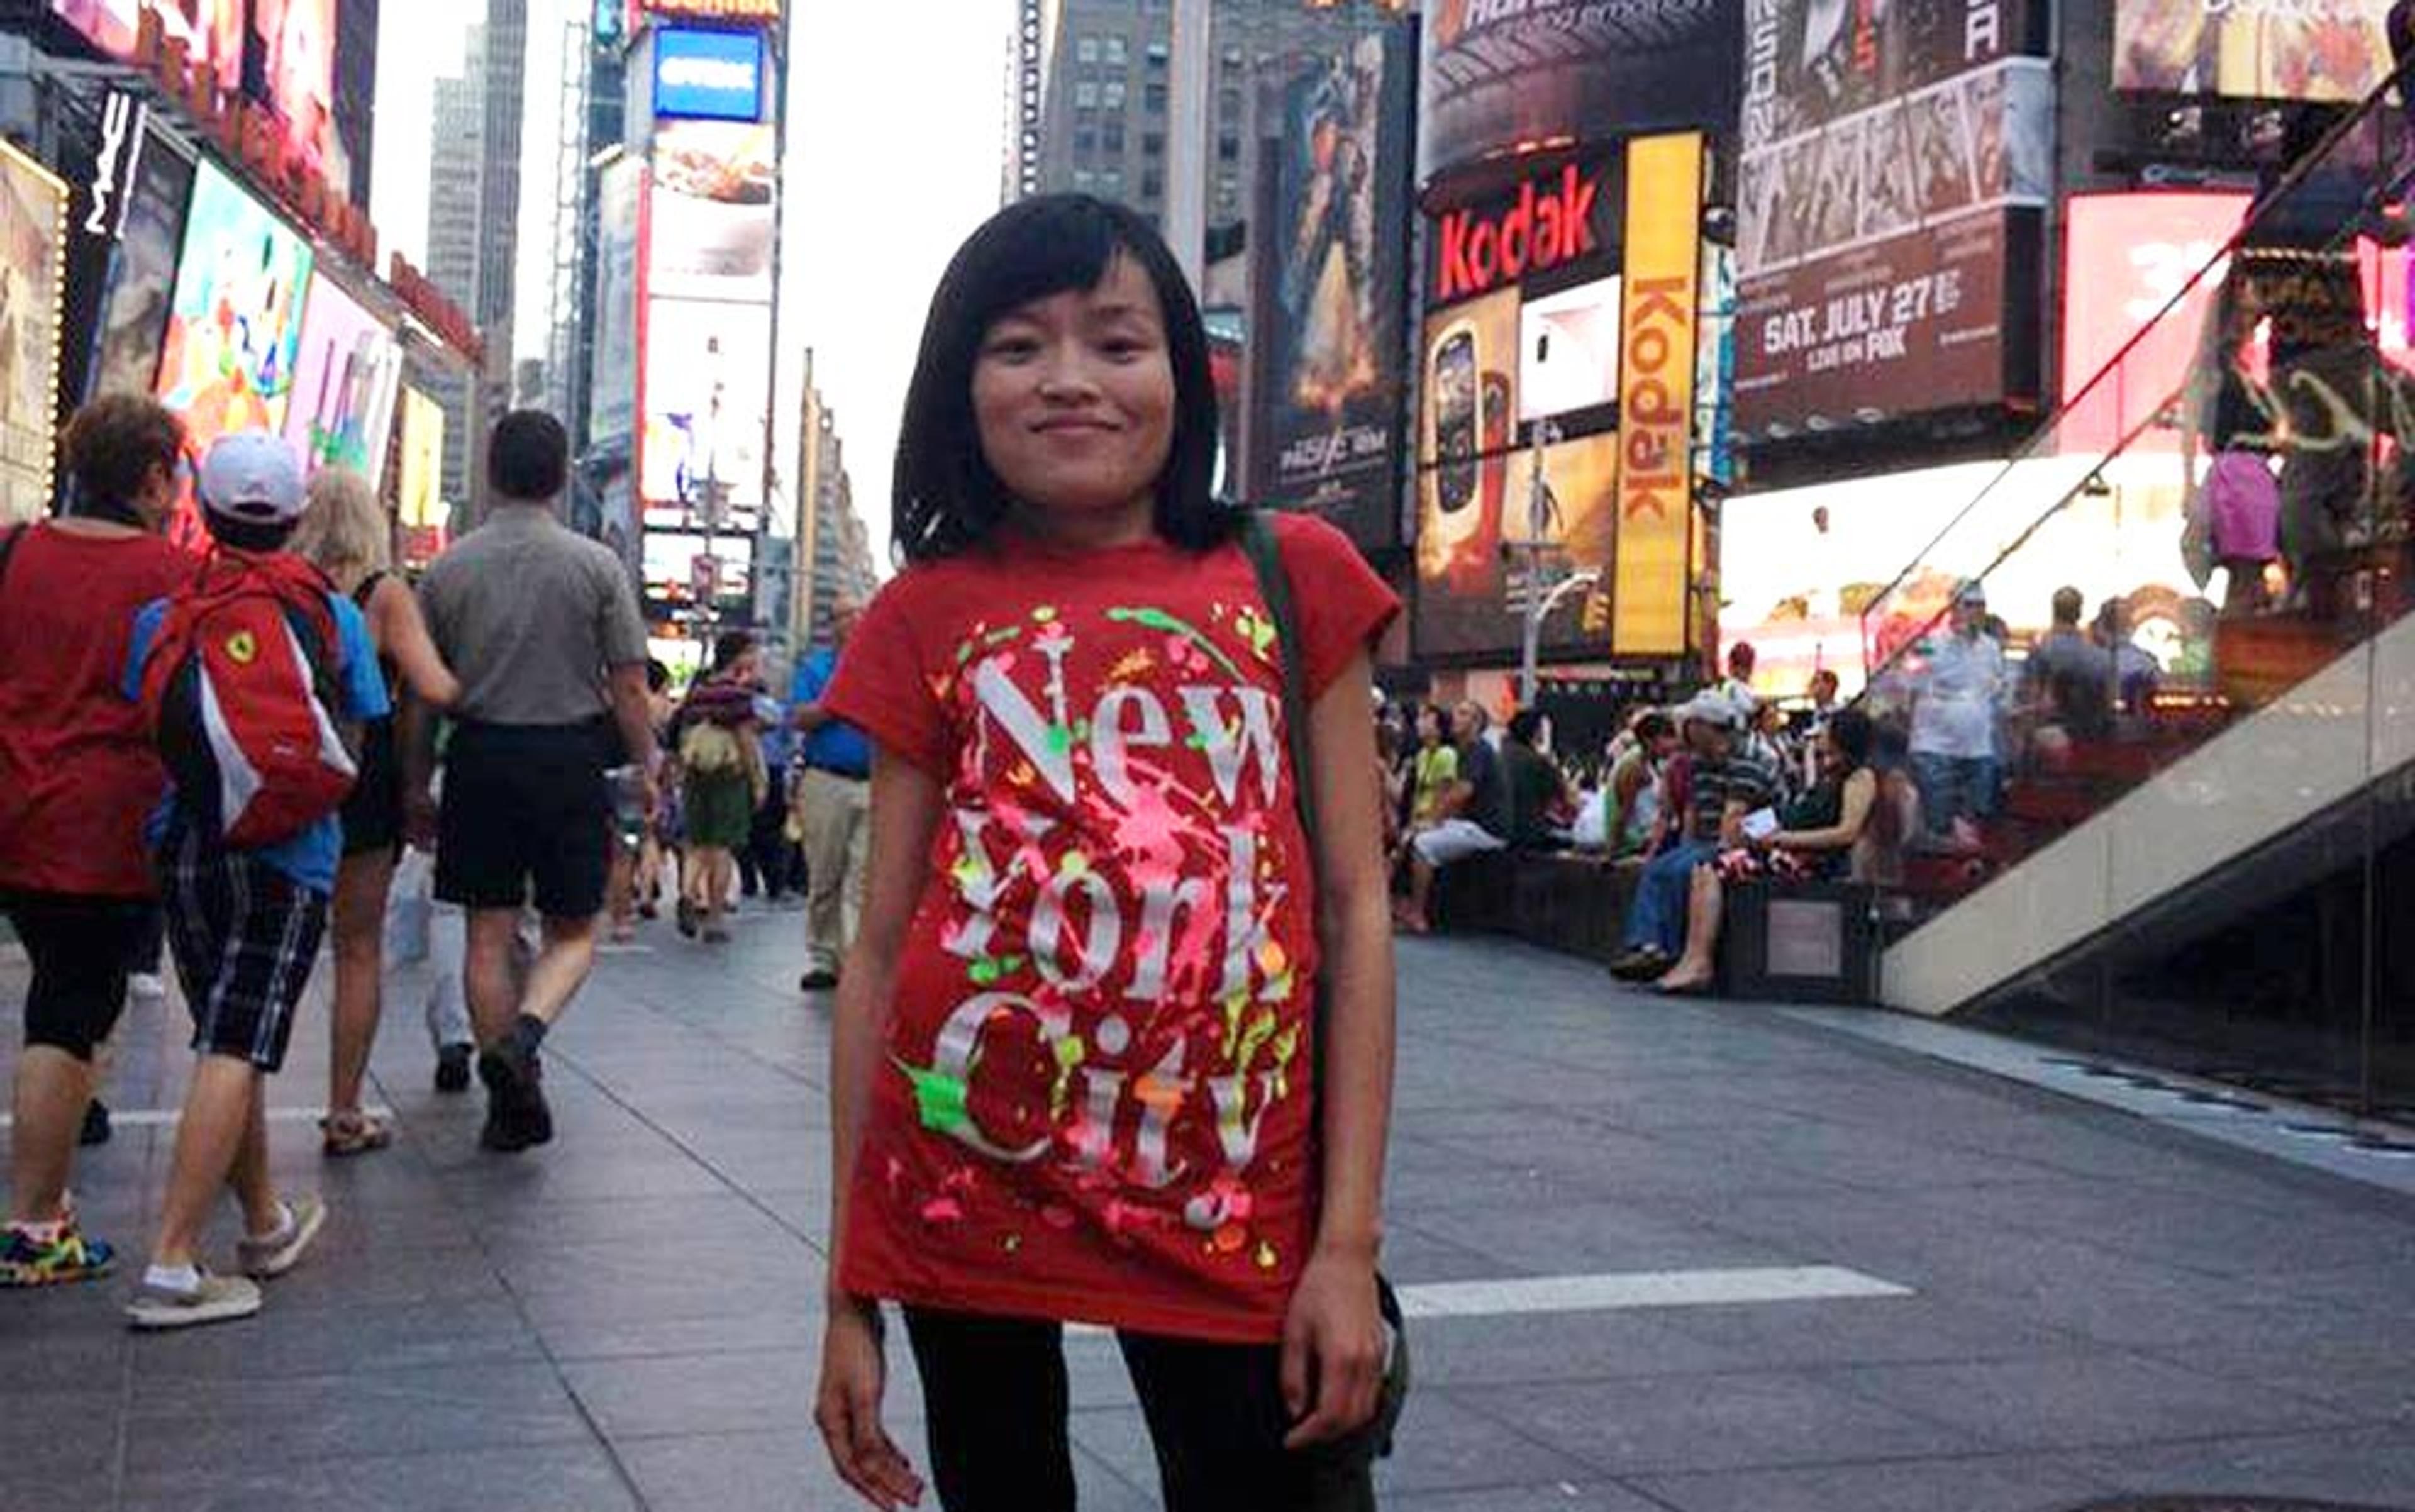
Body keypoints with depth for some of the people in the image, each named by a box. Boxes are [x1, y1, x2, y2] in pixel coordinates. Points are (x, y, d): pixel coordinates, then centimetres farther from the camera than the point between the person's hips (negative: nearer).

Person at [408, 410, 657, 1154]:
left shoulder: (448, 569, 3)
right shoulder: (597, 566, -4)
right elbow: (629, 686, -5)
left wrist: (417, 783, 14)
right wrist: (646, 766, 7)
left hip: (480, 758, 2)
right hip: (570, 758, -2)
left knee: (490, 933, 9)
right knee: (574, 930, 10)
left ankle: (512, 1100, 12)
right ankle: (525, 1033, -17)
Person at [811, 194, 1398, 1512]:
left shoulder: (1292, 577, 4)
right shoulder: (926, 621, 5)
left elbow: (1353, 908, 2)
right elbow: (879, 953, 5)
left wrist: (1348, 1242, -5)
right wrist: (850, 1295, 2)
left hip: (1232, 1206, 0)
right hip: (962, 1190, 1)